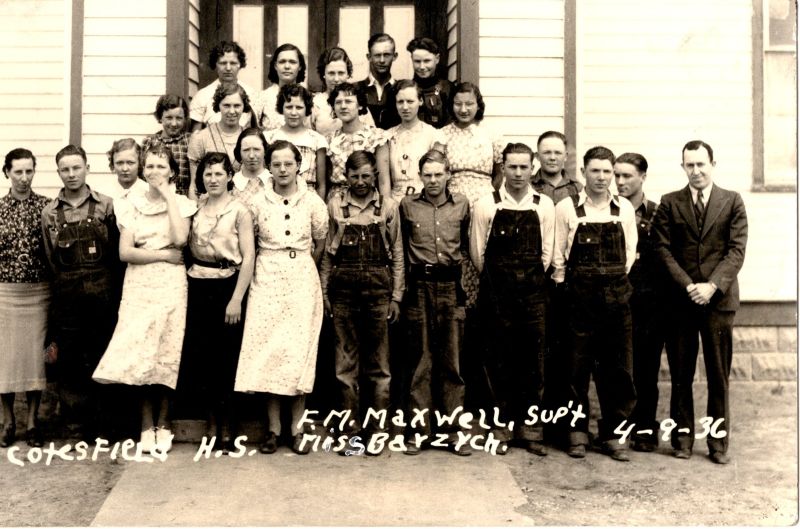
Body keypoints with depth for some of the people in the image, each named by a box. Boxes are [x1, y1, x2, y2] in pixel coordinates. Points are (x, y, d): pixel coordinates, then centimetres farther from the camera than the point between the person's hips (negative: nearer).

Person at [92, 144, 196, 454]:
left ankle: (162, 423, 11)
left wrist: (168, 195, -9)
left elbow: (180, 238, -14)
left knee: (166, 353, -1)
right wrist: (163, 255, -9)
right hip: (139, 285, 1)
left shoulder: (181, 203, 6)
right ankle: (147, 425, 7)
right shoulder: (132, 205, 9)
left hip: (170, 285, -1)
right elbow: (125, 252, 0)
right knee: (139, 353, -2)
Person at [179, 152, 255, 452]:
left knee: (227, 357, 1)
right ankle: (211, 422, 20)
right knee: (200, 354, 6)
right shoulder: (195, 208, 11)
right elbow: (187, 246, 14)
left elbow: (248, 257, -8)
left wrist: (237, 299, -13)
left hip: (228, 285, -4)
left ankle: (226, 427, 15)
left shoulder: (239, 210, -4)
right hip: (198, 286, 4)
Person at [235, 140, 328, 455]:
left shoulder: (313, 202, 0)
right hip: (266, 279, 0)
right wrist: (272, 265, 5)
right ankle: (273, 428, 8)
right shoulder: (257, 202, 1)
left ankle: (297, 428, 9)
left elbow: (320, 243, 11)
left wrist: (300, 265, 12)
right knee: (267, 350, -2)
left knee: (299, 349, 0)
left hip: (302, 279, 0)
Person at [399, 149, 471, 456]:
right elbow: (401, 247, 13)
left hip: (452, 286, 1)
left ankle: (452, 430, 10)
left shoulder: (462, 204, 8)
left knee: (452, 361, 4)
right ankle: (417, 429, 9)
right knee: (420, 361, 2)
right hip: (420, 286, -1)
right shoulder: (407, 205, 5)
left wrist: (460, 267, 10)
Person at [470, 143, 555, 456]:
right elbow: (477, 254, 3)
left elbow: (546, 253, 7)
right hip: (496, 292, -1)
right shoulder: (486, 206, 0)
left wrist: (529, 280, 5)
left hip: (532, 292, 1)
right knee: (499, 361, 4)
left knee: (533, 361, 4)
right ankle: (502, 425, 14)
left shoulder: (544, 206, 4)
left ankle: (530, 428, 14)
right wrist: (499, 280, 8)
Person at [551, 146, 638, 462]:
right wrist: (566, 288, 3)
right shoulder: (566, 208, -1)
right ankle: (577, 432, 15)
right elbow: (557, 256, 3)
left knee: (616, 367, 5)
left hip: (616, 296, 2)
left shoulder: (624, 209, 7)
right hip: (579, 296, -2)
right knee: (578, 367, 3)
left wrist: (616, 282, 7)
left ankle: (612, 433, 16)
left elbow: (629, 254, 12)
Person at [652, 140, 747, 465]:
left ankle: (718, 441, 14)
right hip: (679, 300, 1)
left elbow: (737, 250, -2)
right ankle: (683, 437, 16)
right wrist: (687, 285, -11)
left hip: (719, 299, 0)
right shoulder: (669, 203, 8)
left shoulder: (732, 202, 6)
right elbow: (663, 250, 1)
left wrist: (712, 286, -14)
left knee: (719, 376, 4)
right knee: (681, 375, 6)